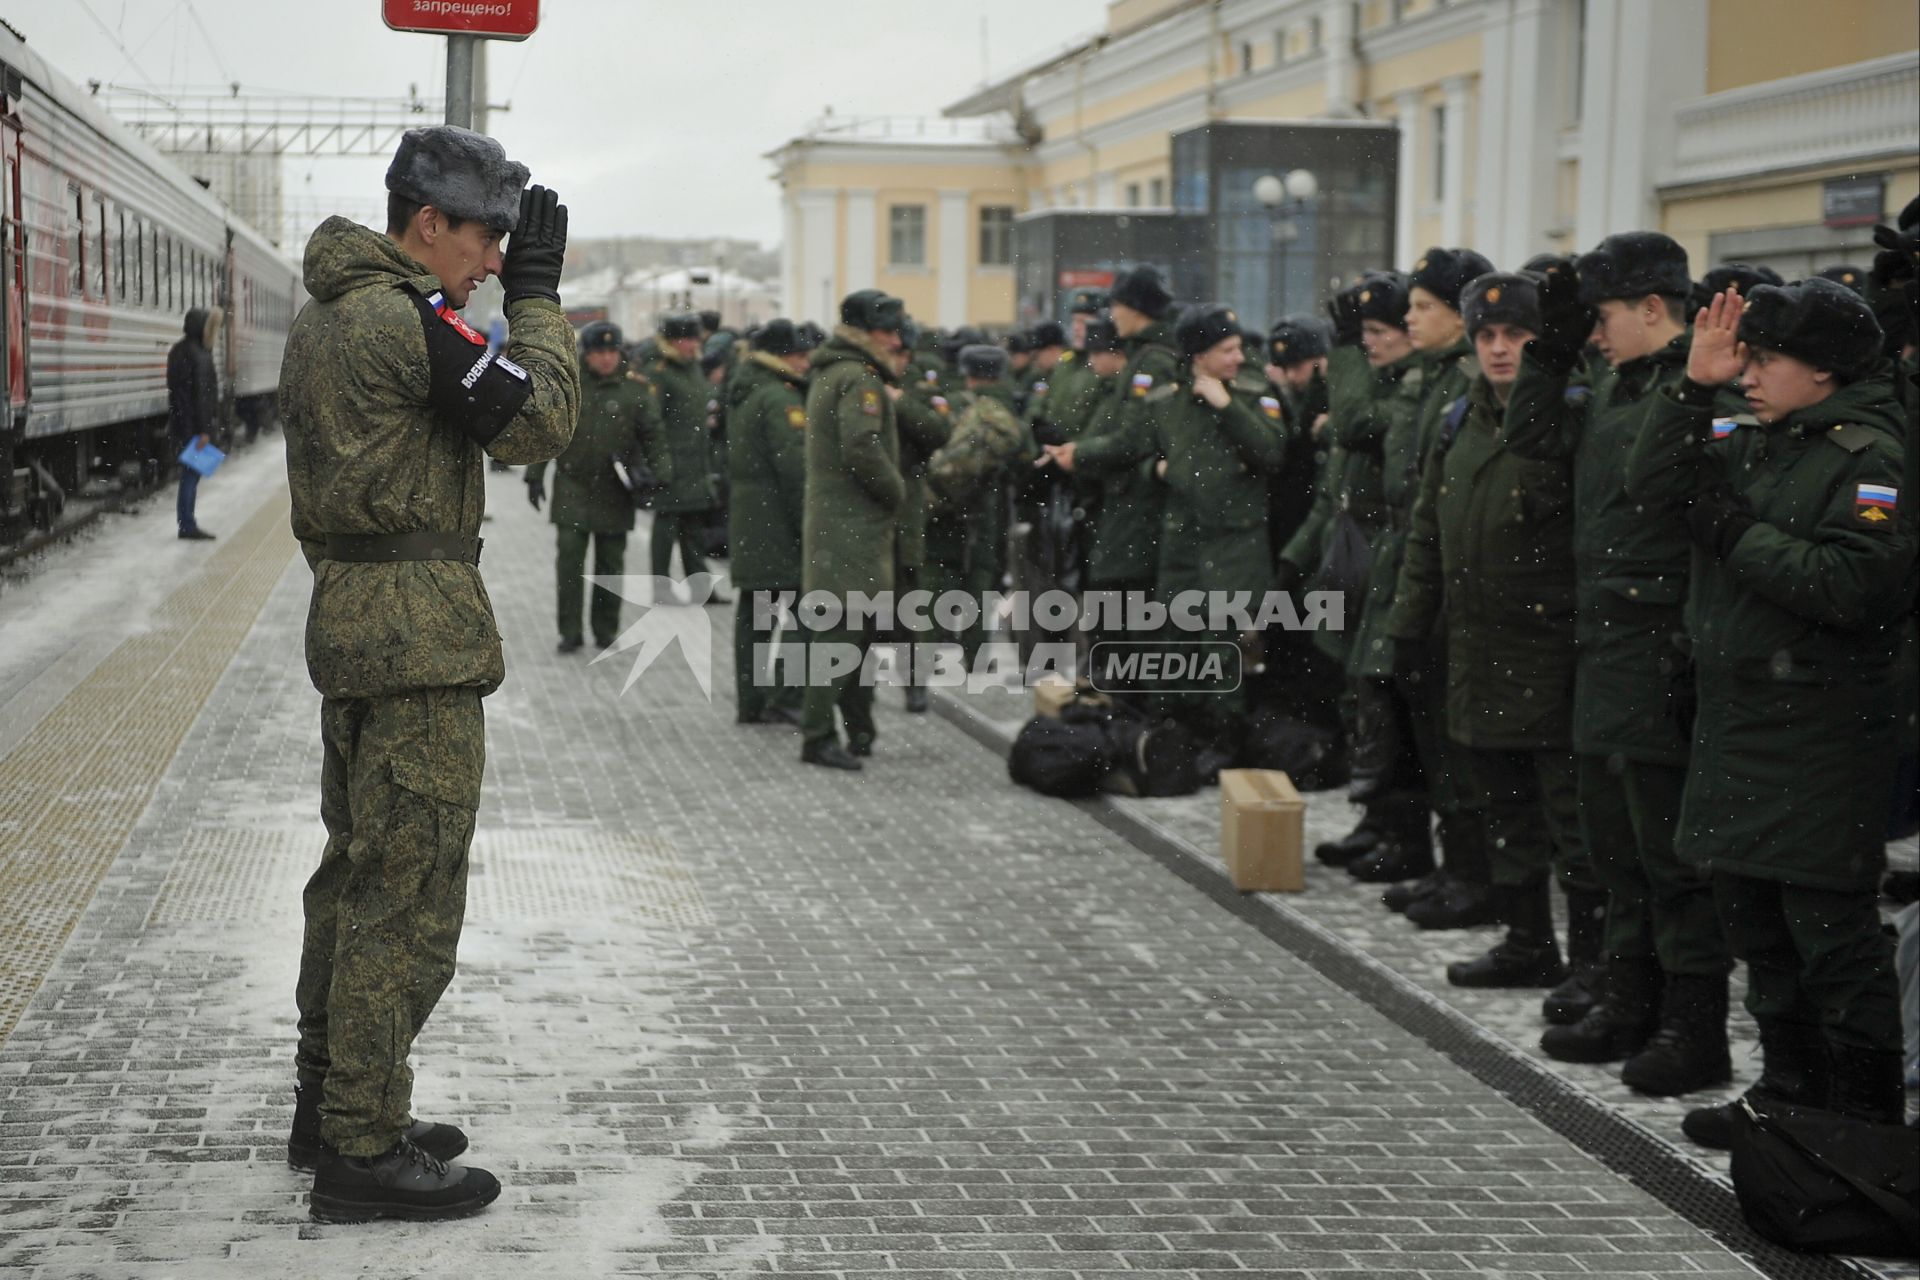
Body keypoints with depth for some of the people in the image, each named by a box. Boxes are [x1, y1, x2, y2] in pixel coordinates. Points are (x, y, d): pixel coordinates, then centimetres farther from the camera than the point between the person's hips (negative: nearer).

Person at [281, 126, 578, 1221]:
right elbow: (538, 422, -14)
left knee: (357, 873, 17)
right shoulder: (404, 315, -16)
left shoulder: (325, 316, 15)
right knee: (408, 893, -6)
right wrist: (538, 291, -7)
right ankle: (364, 1152, -1)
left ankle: (331, 1108, 27)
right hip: (420, 634, -11)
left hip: (351, 620, 11)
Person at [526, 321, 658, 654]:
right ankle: (570, 632, 0)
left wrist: (661, 470, -14)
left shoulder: (634, 389, 1)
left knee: (611, 563, 7)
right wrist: (535, 476, 6)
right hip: (572, 489, 0)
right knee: (569, 560, -6)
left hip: (615, 493, 0)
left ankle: (606, 630, 19)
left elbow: (651, 437, 2)